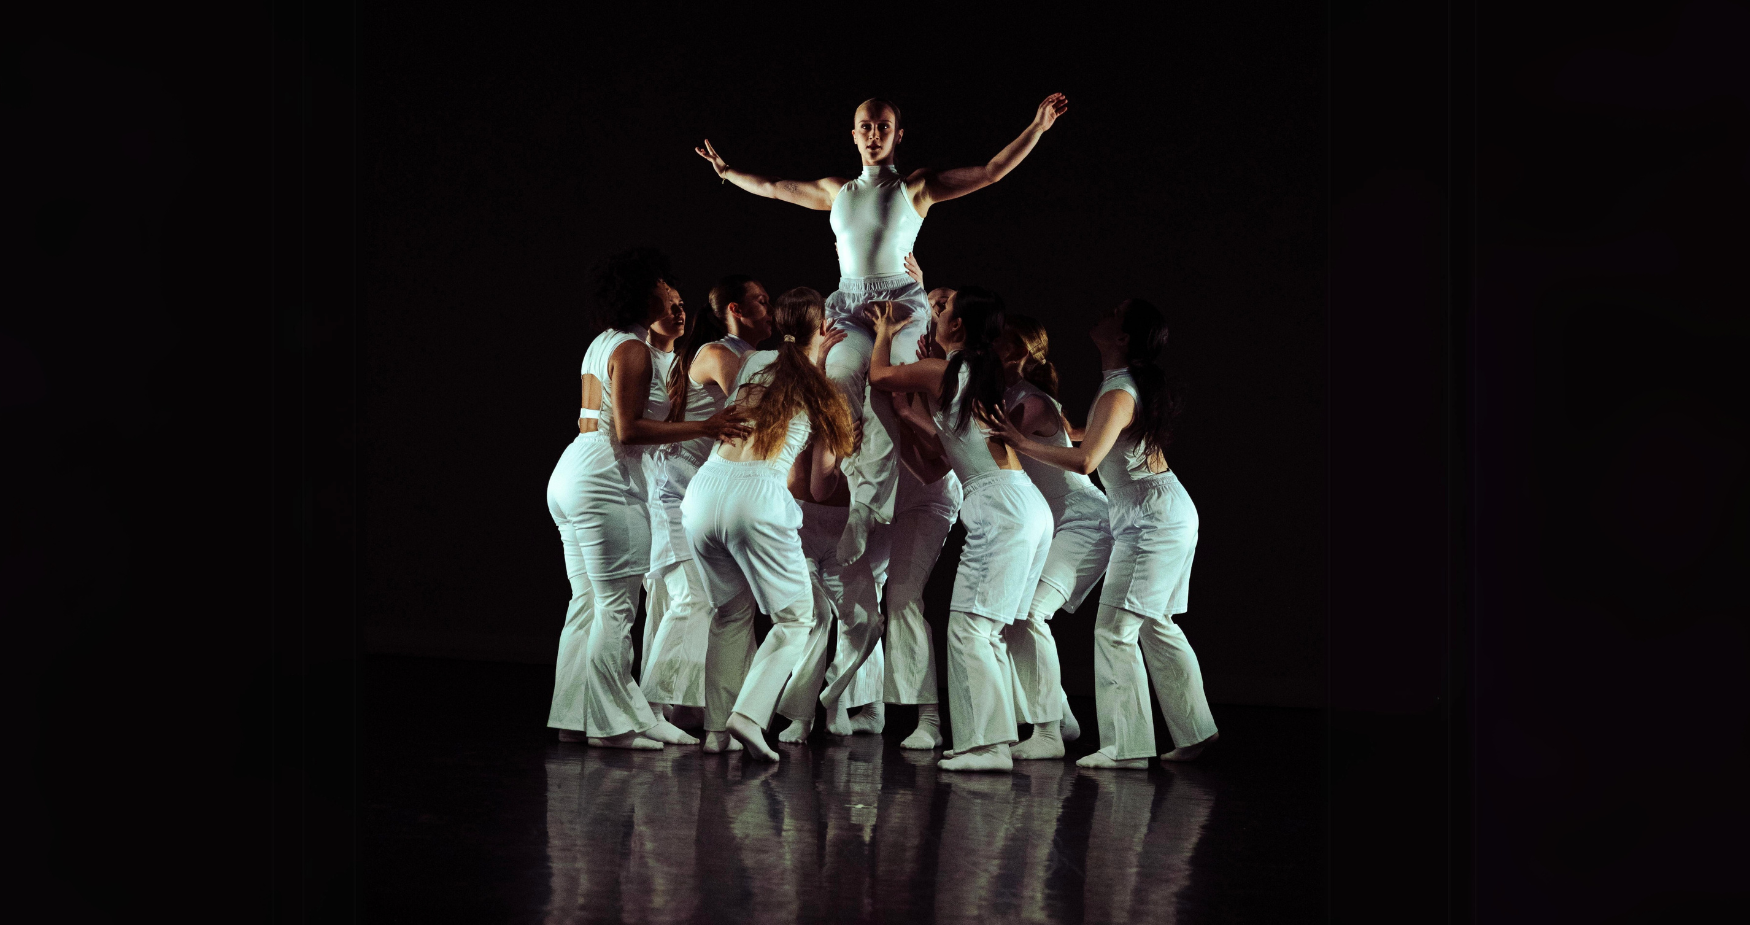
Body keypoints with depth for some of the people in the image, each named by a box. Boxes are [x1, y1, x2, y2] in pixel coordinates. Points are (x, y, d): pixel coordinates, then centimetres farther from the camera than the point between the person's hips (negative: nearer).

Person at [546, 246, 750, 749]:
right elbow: (628, 429, -18)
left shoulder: (605, 343, 17)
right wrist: (705, 428, -20)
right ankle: (609, 723, -5)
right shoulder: (633, 350, -11)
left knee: (588, 604, 10)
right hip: (606, 482, -10)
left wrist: (667, 341, 20)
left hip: (573, 474, 10)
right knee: (616, 608, -6)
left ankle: (576, 715, 11)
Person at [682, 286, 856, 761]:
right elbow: (821, 473, 21)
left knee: (731, 612, 21)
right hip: (759, 494, -4)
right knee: (795, 618, 9)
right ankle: (748, 715, -11)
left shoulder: (752, 363, 20)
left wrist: (813, 360, 49)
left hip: (706, 488, 5)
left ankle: (717, 728, 14)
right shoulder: (819, 389, 13)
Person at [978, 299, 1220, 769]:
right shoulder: (1136, 384, 10)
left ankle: (1127, 746, -8)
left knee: (1115, 629, -9)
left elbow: (1085, 460, -32)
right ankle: (1193, 732, 20)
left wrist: (1022, 442, -28)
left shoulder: (1118, 395, -20)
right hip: (1169, 516, 10)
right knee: (1155, 625, 15)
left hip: (1152, 520, -10)